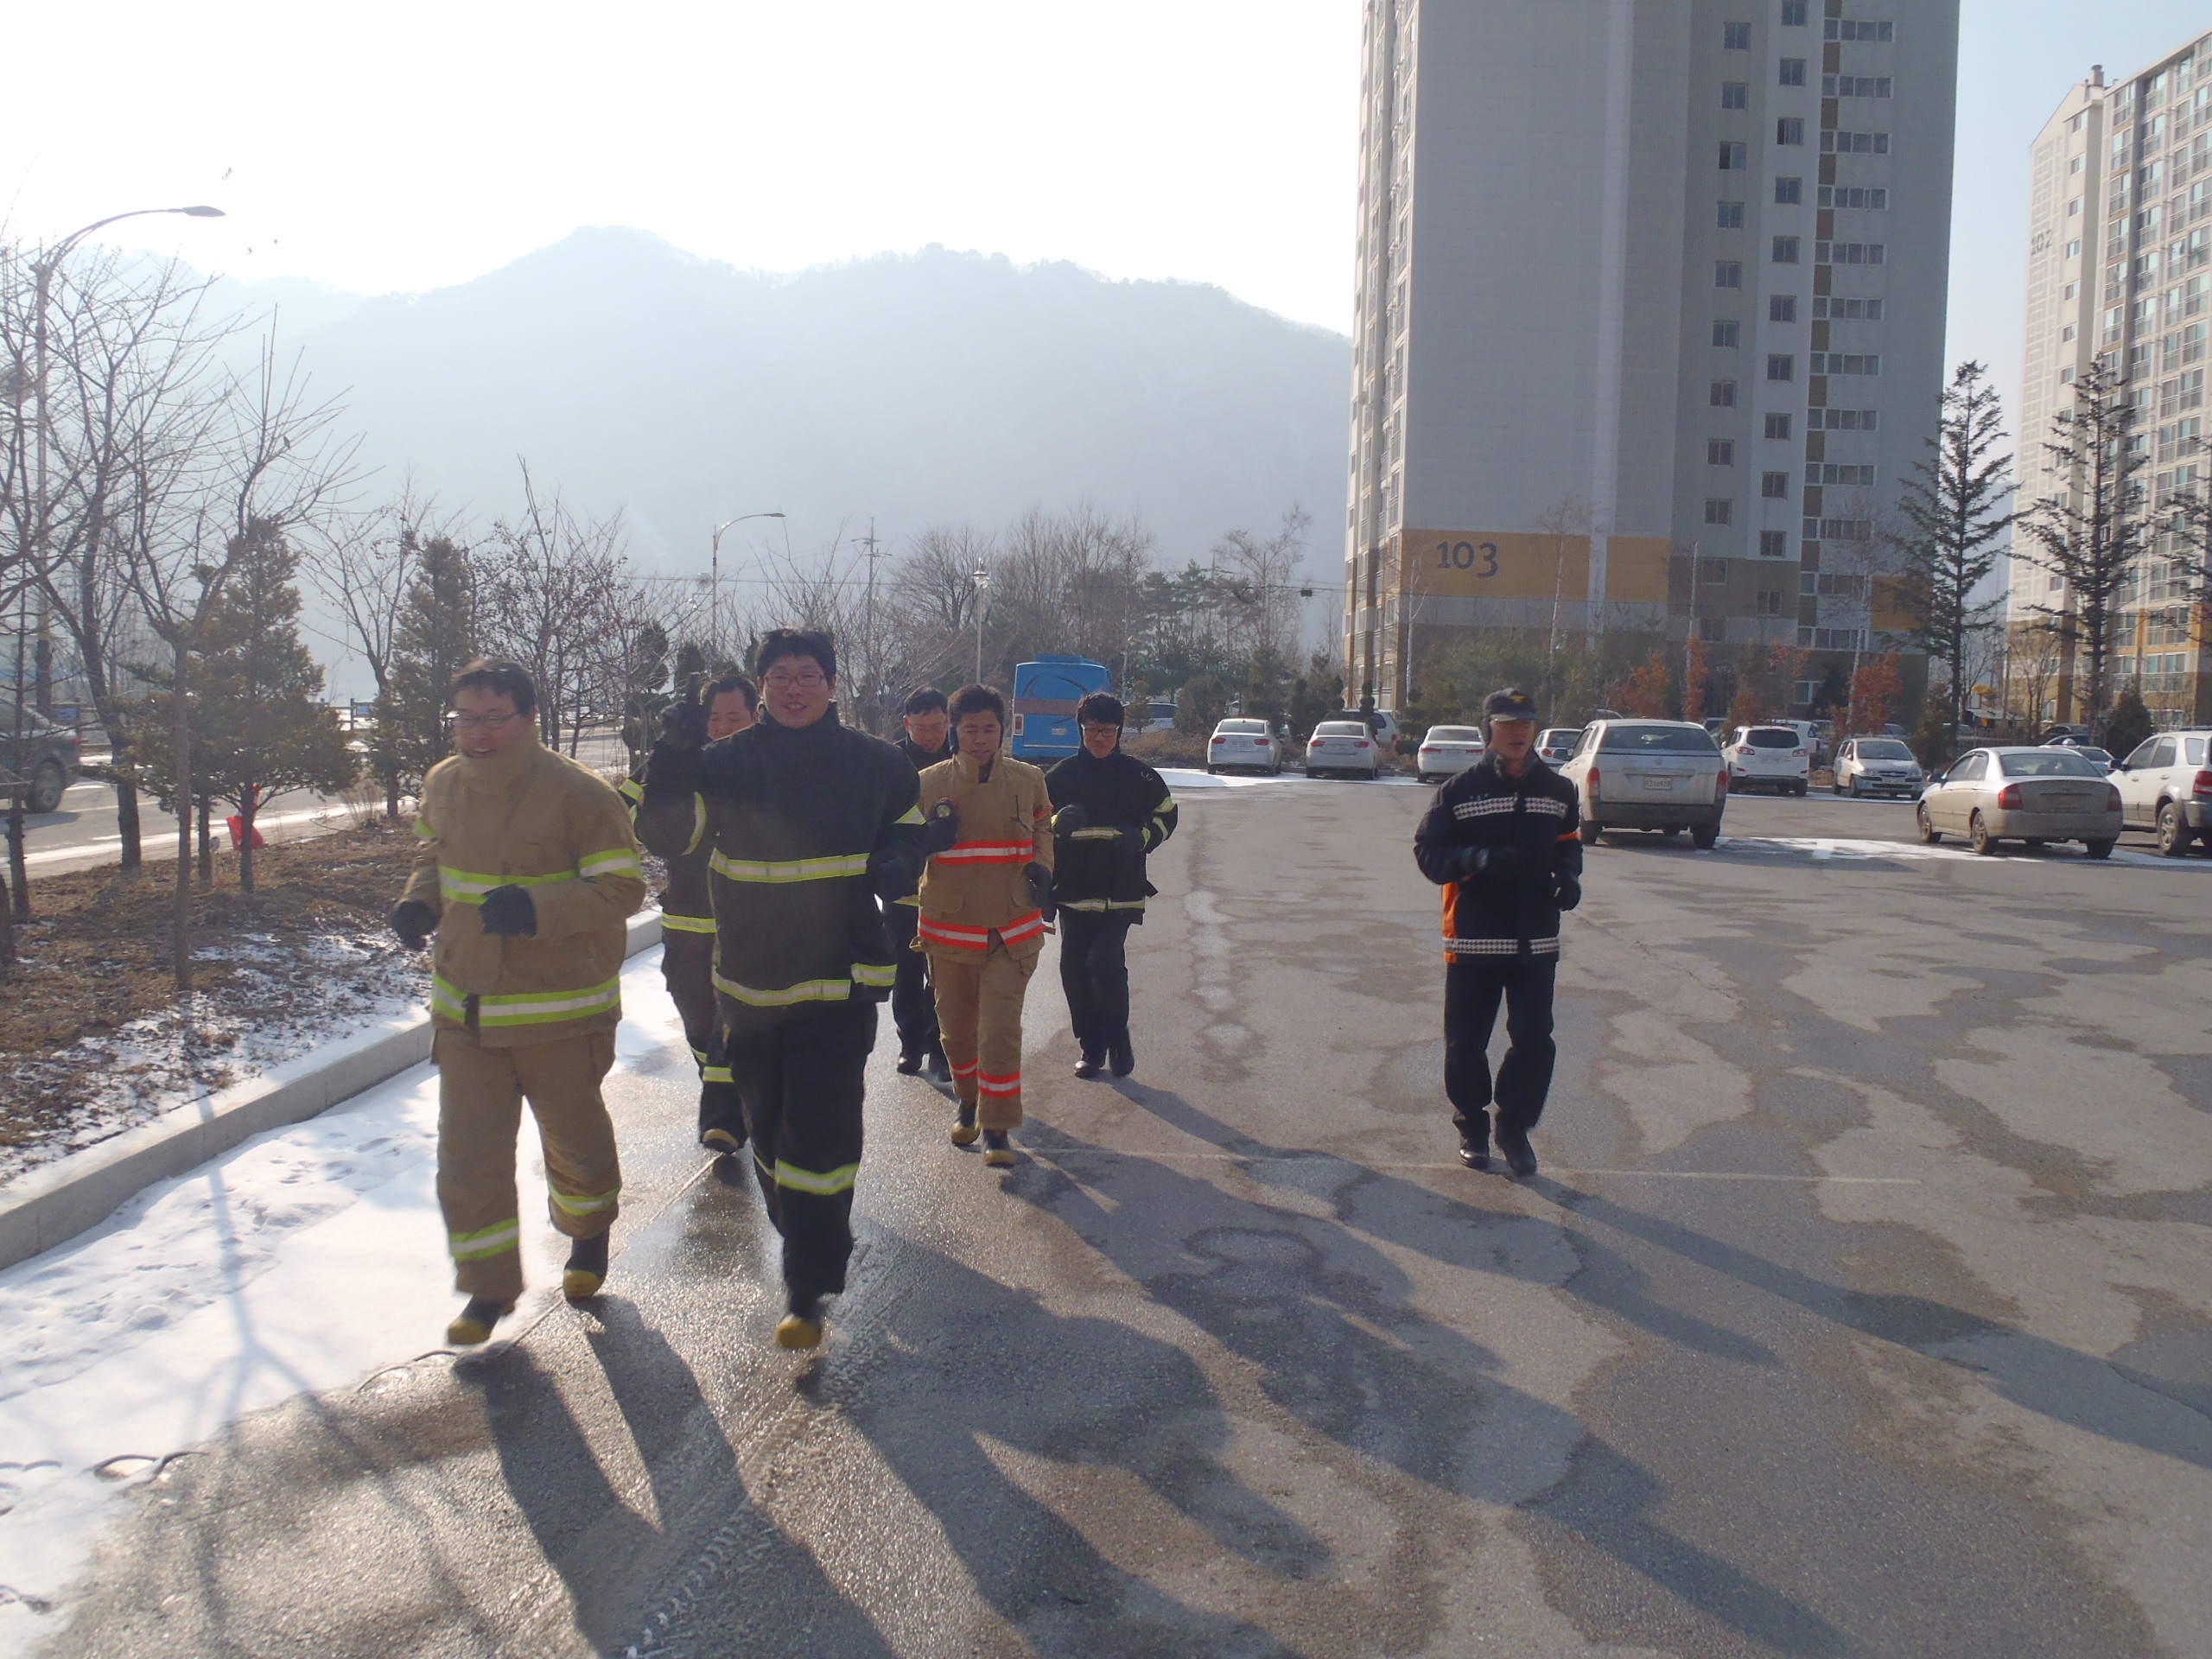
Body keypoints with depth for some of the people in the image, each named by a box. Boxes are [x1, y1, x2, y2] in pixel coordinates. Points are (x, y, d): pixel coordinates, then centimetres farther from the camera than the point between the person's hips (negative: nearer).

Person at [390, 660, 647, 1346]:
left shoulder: (579, 793, -16)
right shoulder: (444, 785, 2)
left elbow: (620, 888, -18)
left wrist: (537, 909, -32)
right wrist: (419, 903, -2)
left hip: (560, 1011, -4)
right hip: (464, 1007, 4)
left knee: (574, 1136, 16)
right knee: (467, 1154, 4)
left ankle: (588, 1234, 45)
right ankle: (489, 1288, 19)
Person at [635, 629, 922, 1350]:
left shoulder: (873, 762, 0)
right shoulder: (727, 763, -1)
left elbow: (909, 823, 16)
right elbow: (665, 831, -9)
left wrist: (897, 864, -6)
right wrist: (675, 756, -24)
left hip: (840, 976, -2)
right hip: (750, 979, 3)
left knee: (821, 1128, -10)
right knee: (769, 1124, 16)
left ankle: (806, 1288, -2)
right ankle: (803, 1235, 40)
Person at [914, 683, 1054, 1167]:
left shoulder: (1028, 779, 1)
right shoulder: (930, 783, -1)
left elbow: (1042, 829, 17)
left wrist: (1041, 869, -1)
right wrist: (929, 838, -18)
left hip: (1012, 931, -1)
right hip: (949, 928, 1)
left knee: (1000, 1031, -7)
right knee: (956, 1027, 13)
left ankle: (998, 1128, 4)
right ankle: (968, 1101, 38)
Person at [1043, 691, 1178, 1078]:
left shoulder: (1138, 776, 3)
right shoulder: (1061, 775, 6)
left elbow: (1166, 815, 14)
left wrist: (1142, 837, -6)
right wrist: (1057, 823, -11)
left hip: (1120, 890, -3)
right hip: (1072, 888, 3)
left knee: (1106, 966, -14)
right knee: (1073, 970, 2)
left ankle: (1118, 1042, 9)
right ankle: (1091, 1047, 19)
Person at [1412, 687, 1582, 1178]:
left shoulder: (1557, 791, 9)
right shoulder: (1460, 791, -3)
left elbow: (1568, 844, 19)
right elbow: (1428, 852, -5)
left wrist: (1568, 875, -2)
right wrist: (1477, 858, -22)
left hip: (1537, 941, 3)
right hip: (1473, 939, -2)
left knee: (1534, 1041, 1)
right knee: (1466, 1043, 5)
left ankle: (1515, 1128, 19)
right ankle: (1472, 1129, 24)